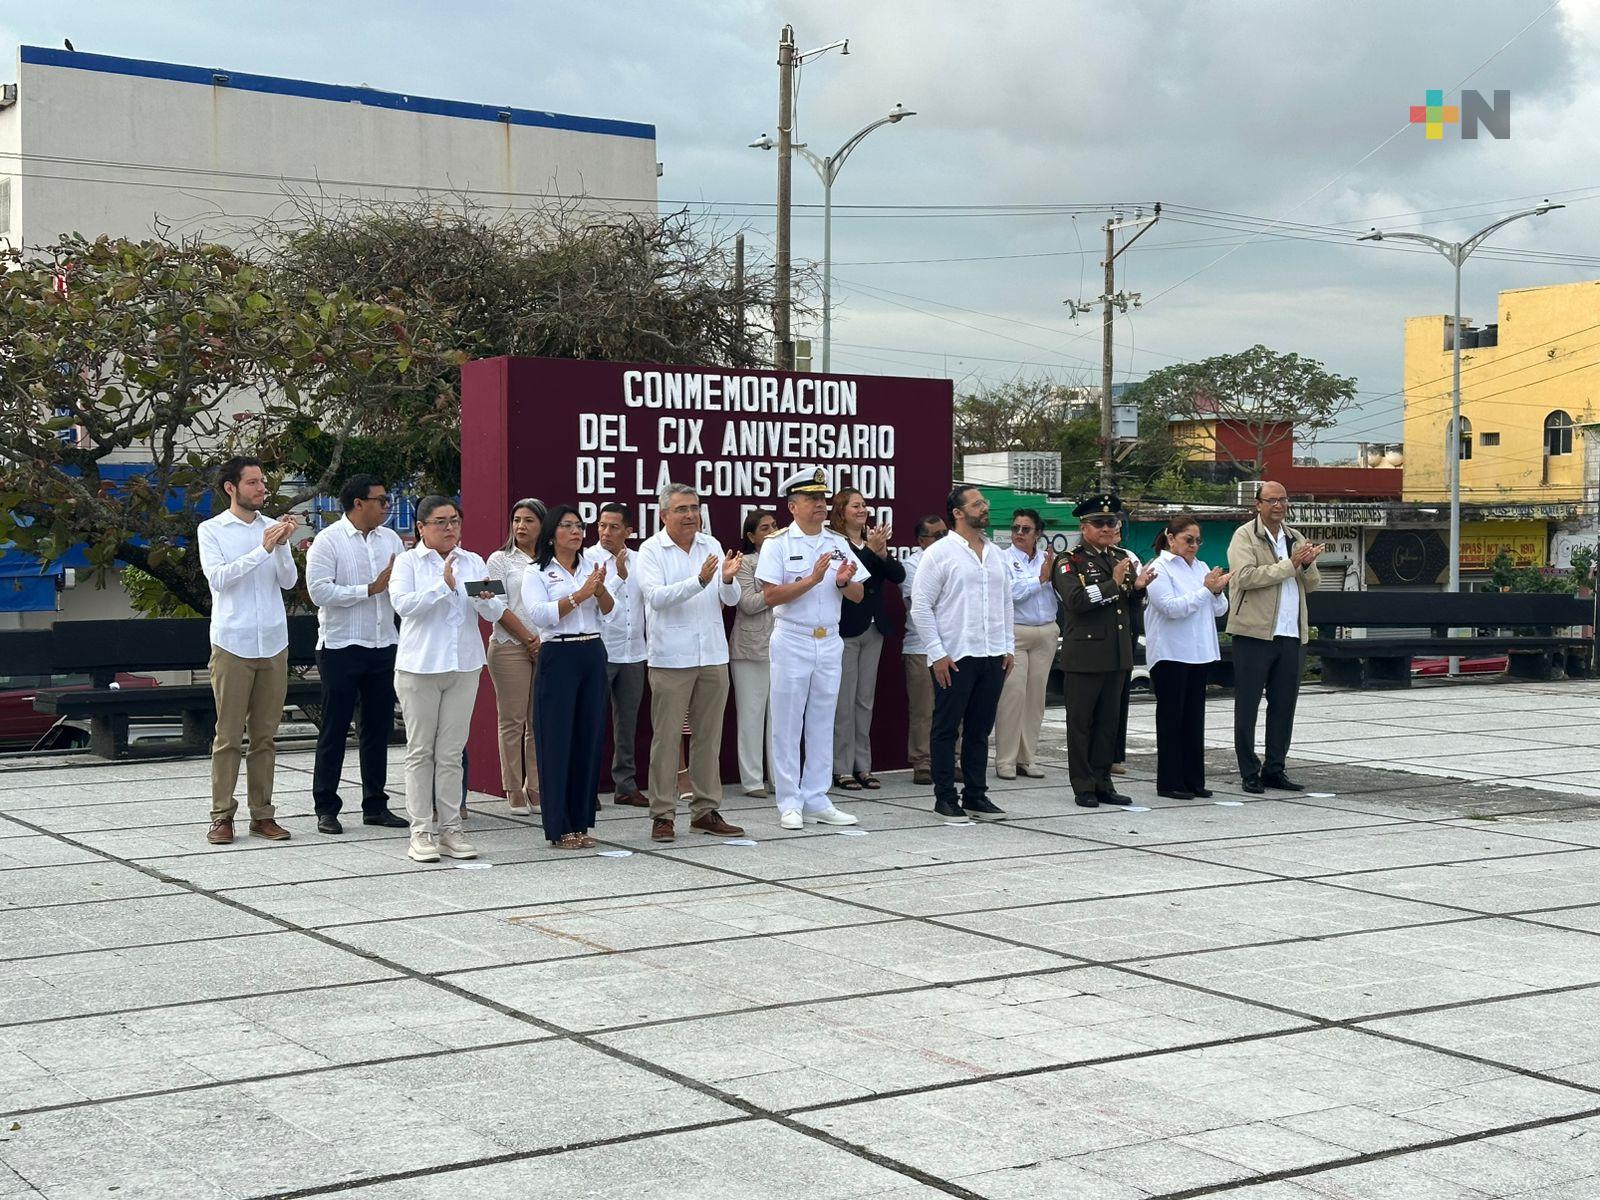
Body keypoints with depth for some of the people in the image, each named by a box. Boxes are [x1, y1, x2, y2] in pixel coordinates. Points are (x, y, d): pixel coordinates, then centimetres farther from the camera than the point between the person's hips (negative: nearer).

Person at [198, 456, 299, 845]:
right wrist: (262, 550, -20)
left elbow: (288, 580, 3)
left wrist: (283, 545, -14)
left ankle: (262, 814, 12)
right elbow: (218, 577, -13)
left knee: (265, 734, 7)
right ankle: (222, 816, 3)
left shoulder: (272, 527, 10)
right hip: (232, 642, -4)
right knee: (229, 736, -2)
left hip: (273, 644, 4)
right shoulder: (211, 530, 0)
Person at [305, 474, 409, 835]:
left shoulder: (391, 539, 9)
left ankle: (375, 805, 19)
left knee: (379, 728, 10)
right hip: (341, 648, -6)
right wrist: (370, 589, -17)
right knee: (334, 730, 2)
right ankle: (326, 808, 10)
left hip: (383, 646, 6)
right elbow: (319, 591, -17)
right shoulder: (328, 541, -8)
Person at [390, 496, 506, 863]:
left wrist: (486, 598, -19)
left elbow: (495, 613, 3)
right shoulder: (408, 562, 1)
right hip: (419, 667, -3)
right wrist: (444, 585, -22)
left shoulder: (474, 562, 11)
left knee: (451, 752, 6)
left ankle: (450, 829, 10)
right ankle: (421, 832, 4)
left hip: (464, 667, 3)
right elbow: (403, 604, -15)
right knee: (420, 751, 2)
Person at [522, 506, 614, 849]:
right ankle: (558, 827, 2)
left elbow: (609, 609, 4)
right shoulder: (536, 573, 0)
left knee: (590, 737, 6)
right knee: (557, 740, -3)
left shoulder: (591, 568, 14)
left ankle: (581, 823, 14)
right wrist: (580, 594, -20)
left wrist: (600, 590, -17)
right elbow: (540, 614, -14)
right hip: (558, 656, -5)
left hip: (593, 655, 5)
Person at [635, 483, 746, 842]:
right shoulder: (651, 550, -3)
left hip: (713, 655, 5)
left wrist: (727, 579, -14)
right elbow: (656, 596, -17)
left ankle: (706, 811, 17)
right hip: (671, 659, -5)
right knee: (666, 737, -3)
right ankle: (662, 815, 3)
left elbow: (731, 599, 8)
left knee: (709, 735, 9)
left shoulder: (711, 546, 11)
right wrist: (699, 581, -28)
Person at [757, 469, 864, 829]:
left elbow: (858, 595, 10)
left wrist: (844, 582, -12)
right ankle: (789, 804, 5)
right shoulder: (778, 543, -4)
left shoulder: (838, 544, 10)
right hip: (792, 641, -5)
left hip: (830, 642, 5)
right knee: (787, 726, 0)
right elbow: (771, 596, -14)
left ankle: (817, 800, 15)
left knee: (822, 725, 9)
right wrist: (813, 579, -21)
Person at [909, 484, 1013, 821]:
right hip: (954, 657, -6)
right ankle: (945, 798, 10)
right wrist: (936, 653, -12)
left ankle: (976, 796, 18)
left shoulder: (995, 553, 13)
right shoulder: (940, 552, -5)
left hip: (992, 656, 6)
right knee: (947, 729, 2)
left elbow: (1007, 602, 19)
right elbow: (920, 606, -8)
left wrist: (1008, 647, 11)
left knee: (980, 729, 11)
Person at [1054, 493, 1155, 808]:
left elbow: (1133, 606, 16)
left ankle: (1102, 783, 18)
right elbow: (1076, 600, -20)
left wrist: (1138, 587, -5)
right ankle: (1083, 786, 8)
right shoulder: (1070, 562, -5)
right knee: (1080, 721, 2)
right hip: (1085, 653, -6)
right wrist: (1114, 583, -21)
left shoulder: (1124, 558, 13)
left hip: (1118, 653, 6)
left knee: (1109, 720, 10)